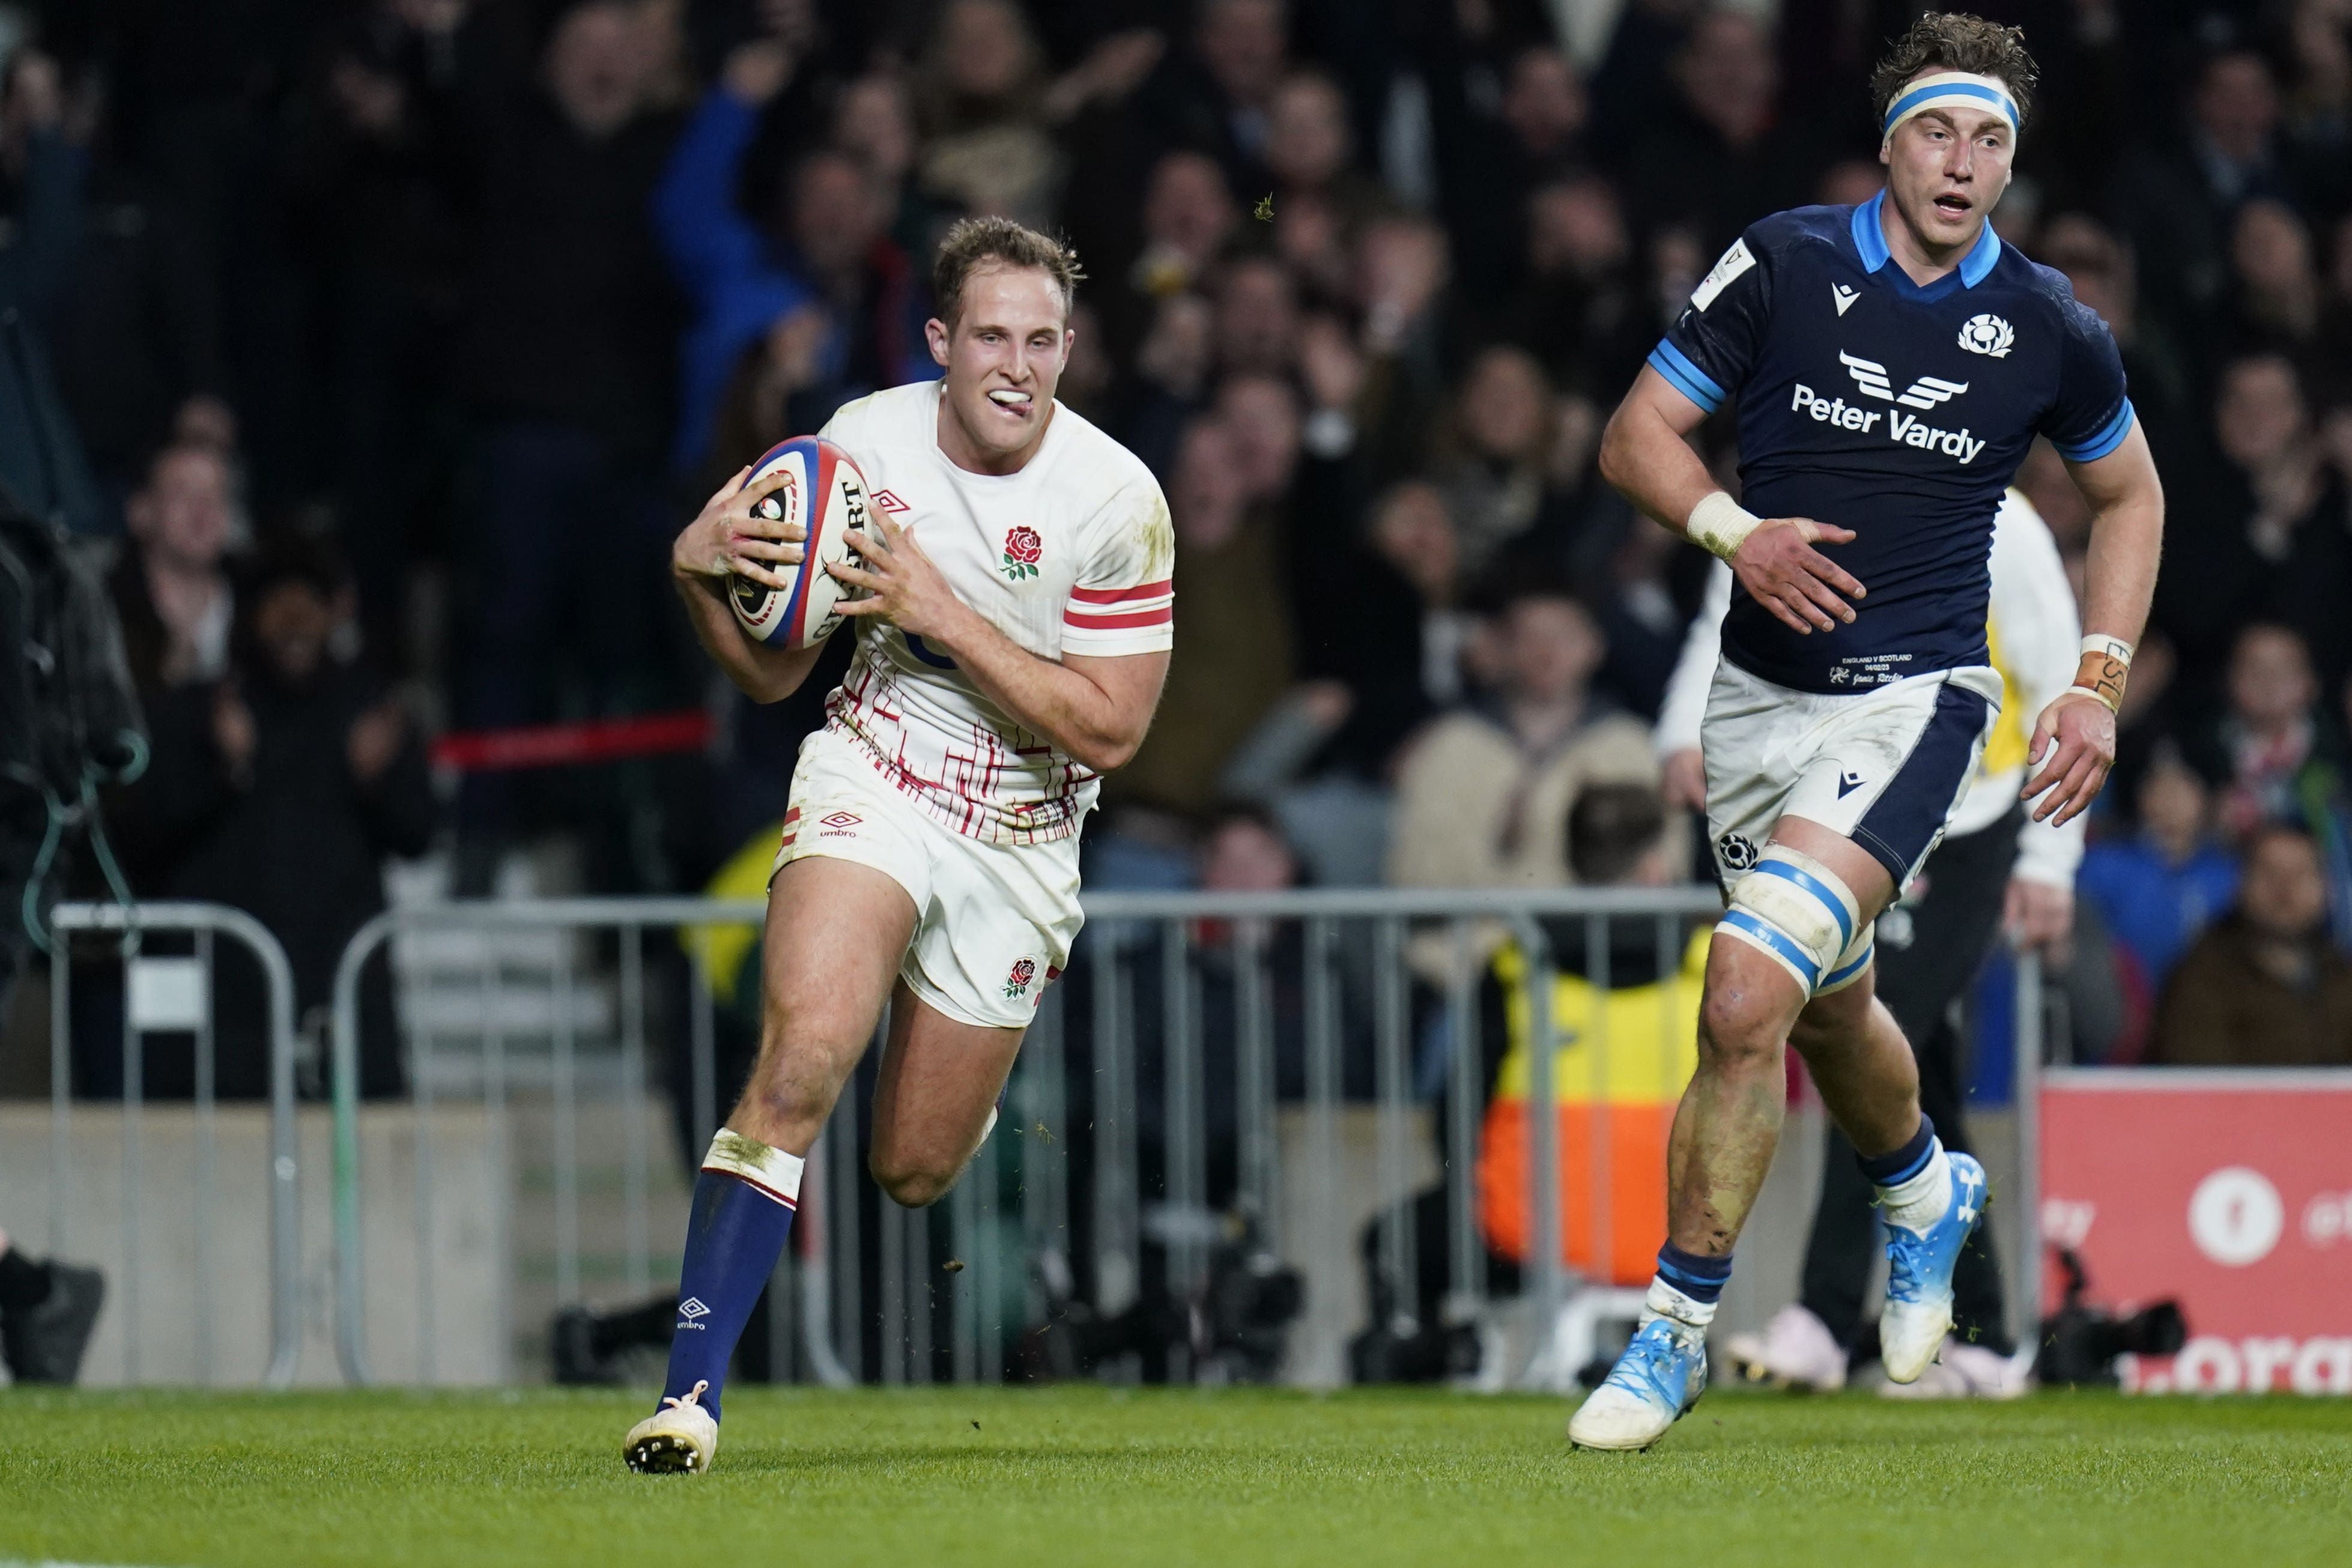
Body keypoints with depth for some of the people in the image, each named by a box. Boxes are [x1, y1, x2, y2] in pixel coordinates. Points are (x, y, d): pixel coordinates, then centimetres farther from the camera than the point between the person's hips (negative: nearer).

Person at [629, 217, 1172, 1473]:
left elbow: (1106, 731, -16)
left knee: (917, 1173, 8)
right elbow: (772, 670, 2)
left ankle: (989, 1119, 49)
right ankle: (691, 1389, -27)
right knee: (803, 1054, -27)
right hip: (873, 779, 0)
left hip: (1018, 837, 0)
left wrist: (942, 613, -24)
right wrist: (703, 572, -20)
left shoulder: (1117, 500, -15)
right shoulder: (866, 441, -7)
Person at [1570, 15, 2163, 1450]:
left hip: (1915, 698, -3)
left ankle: (1677, 1331, -10)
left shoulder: (2049, 329, -3)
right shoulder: (1783, 267, -4)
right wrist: (1735, 532, -18)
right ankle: (1926, 1192, 54)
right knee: (1831, 1009, 21)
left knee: (1750, 992, -21)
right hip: (1762, 693, 3)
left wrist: (2099, 686, 6)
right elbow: (1637, 437, 1)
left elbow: (2129, 494, 15)